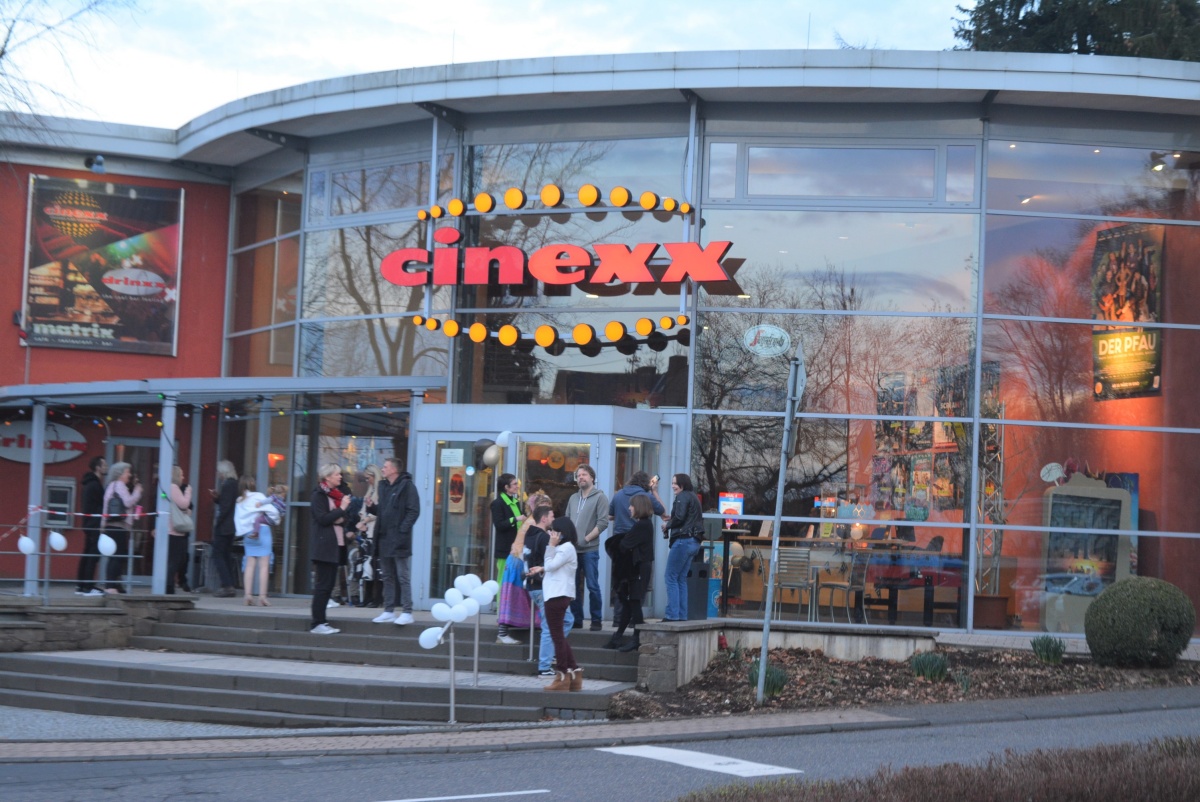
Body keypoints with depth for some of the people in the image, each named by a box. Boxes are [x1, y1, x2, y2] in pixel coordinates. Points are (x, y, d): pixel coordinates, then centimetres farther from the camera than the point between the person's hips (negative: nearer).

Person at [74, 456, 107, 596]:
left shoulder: (88, 483, 16)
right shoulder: (95, 485, -15)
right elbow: (100, 507, -15)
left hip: (89, 524, 10)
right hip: (95, 524, -10)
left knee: (87, 555, 12)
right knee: (93, 555, -8)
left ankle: (80, 586, 15)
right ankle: (88, 588, -8)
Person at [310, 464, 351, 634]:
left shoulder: (335, 494, 18)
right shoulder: (319, 495, -7)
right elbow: (323, 518, -18)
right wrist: (341, 509, -15)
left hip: (334, 546, 9)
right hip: (324, 546, -9)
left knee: (328, 585, 9)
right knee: (323, 585, -9)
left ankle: (321, 621, 12)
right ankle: (316, 624, -7)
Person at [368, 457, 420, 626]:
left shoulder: (406, 485, -9)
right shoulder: (383, 486, 14)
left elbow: (414, 511, -13)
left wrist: (402, 530, -18)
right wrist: (371, 507, 0)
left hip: (399, 539, -8)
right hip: (384, 538, 8)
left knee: (403, 577, -4)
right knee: (387, 577, 12)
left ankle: (407, 612, -2)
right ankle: (389, 611, 18)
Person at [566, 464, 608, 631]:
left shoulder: (600, 497, -1)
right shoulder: (573, 498, 16)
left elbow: (603, 522, -8)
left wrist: (586, 538, -12)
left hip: (590, 550, -6)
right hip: (572, 549, 6)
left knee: (592, 586, -5)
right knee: (573, 586, 8)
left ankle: (596, 620, 1)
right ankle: (576, 619, 15)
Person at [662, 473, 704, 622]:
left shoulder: (683, 497, -8)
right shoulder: (693, 497, 20)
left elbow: (679, 517, -18)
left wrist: (667, 525, -1)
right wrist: (671, 521, 8)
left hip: (683, 541, -10)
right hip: (694, 541, 10)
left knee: (670, 577, -7)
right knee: (681, 579, 13)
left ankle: (672, 615, -12)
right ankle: (682, 615, 11)